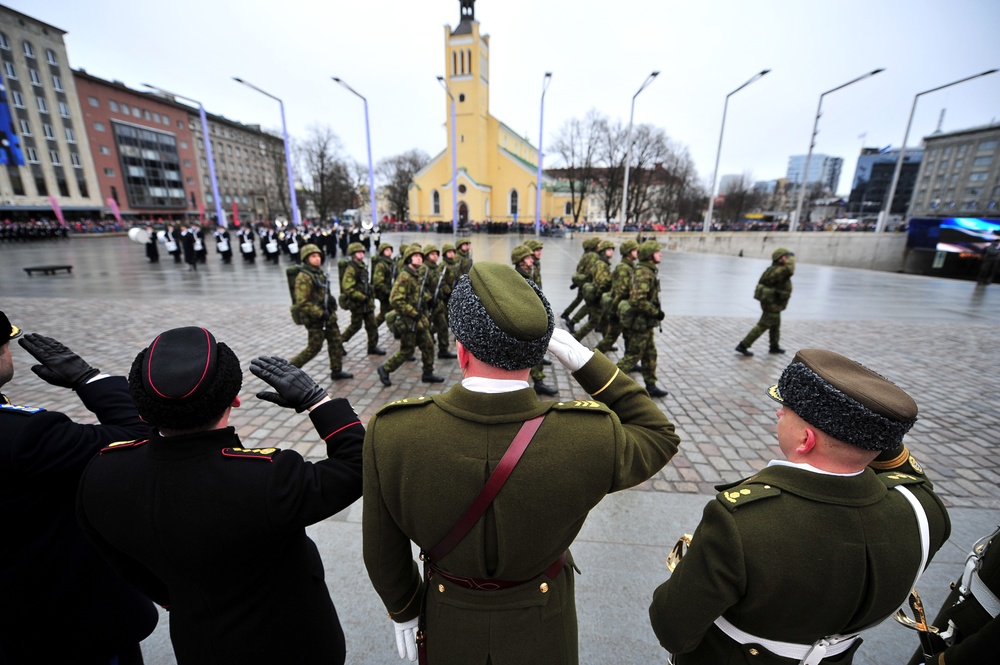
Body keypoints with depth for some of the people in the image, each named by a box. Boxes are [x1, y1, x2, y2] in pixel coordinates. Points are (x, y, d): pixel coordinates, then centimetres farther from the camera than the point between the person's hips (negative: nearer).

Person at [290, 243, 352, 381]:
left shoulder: (319, 272, 9)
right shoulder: (303, 277, -18)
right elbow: (302, 303, -23)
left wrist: (331, 306, 13)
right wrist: (320, 313, -25)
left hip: (327, 315, 9)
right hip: (314, 318, -8)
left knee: (336, 341, 11)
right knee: (314, 347, 1)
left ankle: (336, 371, 22)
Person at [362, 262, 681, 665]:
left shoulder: (389, 433, -31)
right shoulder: (592, 438, -34)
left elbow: (382, 551, -14)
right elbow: (659, 436, -11)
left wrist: (402, 612, 6)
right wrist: (583, 360, -20)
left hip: (449, 629, 1)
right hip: (541, 631, 0)